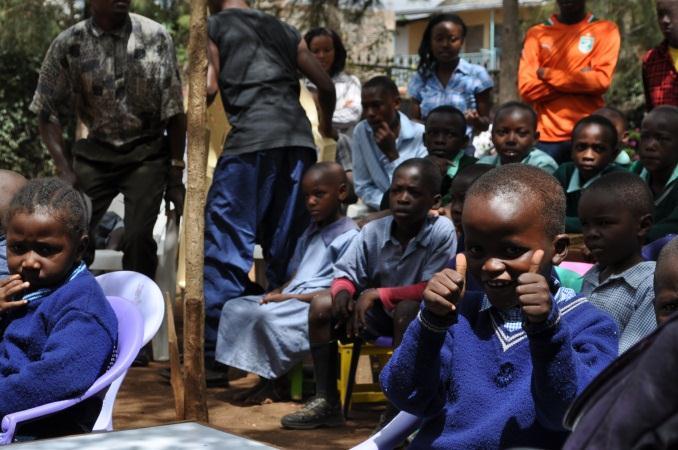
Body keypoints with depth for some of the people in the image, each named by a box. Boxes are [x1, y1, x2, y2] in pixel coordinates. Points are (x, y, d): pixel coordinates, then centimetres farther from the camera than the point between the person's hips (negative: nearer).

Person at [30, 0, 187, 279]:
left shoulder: (155, 37, -9)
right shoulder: (67, 45, -8)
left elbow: (174, 110, -4)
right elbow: (48, 112, -1)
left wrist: (176, 174, -5)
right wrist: (65, 170, -11)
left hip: (146, 153, -1)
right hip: (95, 153, 1)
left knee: (138, 237, -13)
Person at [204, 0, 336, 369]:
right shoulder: (282, 30, 25)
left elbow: (209, 86, -1)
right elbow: (326, 85, 26)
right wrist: (326, 125, 45)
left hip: (251, 139, -5)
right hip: (298, 139, 5)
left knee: (226, 245, -3)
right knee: (287, 247, 9)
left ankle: (214, 351, -8)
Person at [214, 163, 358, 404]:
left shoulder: (349, 237, -8)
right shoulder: (309, 234, 23)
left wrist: (290, 297, -17)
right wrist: (277, 292, 1)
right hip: (291, 298, 10)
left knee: (265, 316, -30)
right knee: (235, 307, -3)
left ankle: (273, 381, -12)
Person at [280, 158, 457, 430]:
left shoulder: (442, 232, -21)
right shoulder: (373, 231, -8)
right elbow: (345, 274, -1)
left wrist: (377, 294, -26)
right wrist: (342, 292, -26)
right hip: (380, 315, 5)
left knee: (408, 309, -37)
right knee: (322, 306, -8)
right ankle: (327, 402, 0)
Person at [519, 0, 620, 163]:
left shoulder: (605, 30, 5)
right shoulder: (537, 33, 8)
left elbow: (601, 80, -9)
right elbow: (527, 88, -3)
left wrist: (548, 75, -6)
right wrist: (582, 81, -7)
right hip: (547, 137, 1)